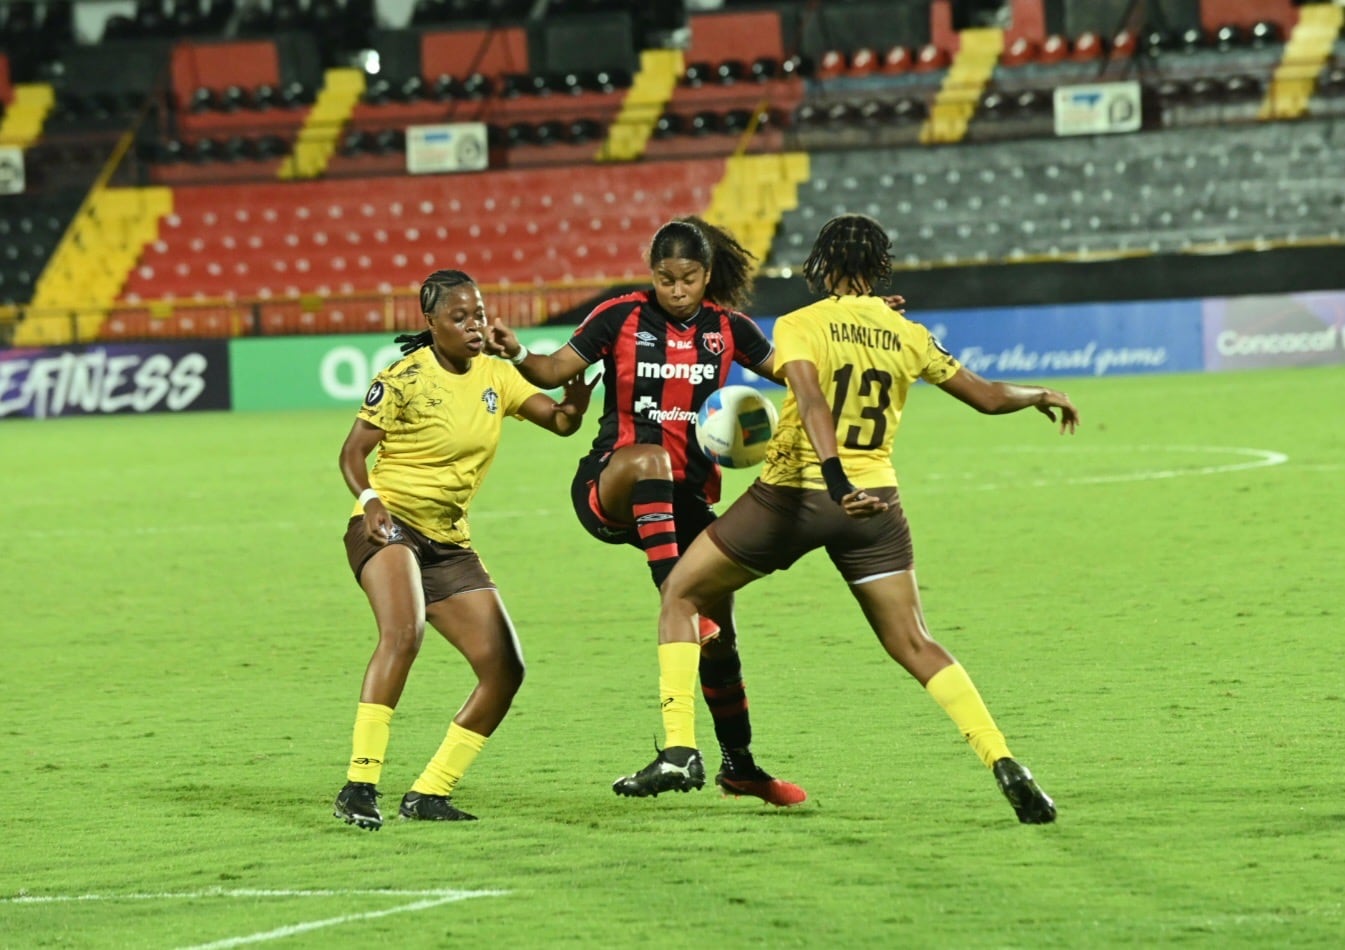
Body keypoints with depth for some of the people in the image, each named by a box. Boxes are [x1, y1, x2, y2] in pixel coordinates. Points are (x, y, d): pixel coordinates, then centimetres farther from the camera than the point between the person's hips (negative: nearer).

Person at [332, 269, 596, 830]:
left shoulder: (495, 376, 8)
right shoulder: (404, 379, -8)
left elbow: (561, 421, 3)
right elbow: (353, 452, -6)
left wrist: (576, 398, -20)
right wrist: (369, 500, -26)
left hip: (449, 545, 7)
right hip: (390, 527, -7)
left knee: (504, 670, -1)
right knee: (403, 632, -34)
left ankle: (429, 794, 9)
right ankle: (358, 787, -37)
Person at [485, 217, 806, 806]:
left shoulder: (727, 328, 4)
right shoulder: (621, 318, -6)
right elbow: (555, 371, -8)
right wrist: (517, 355, -28)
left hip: (686, 498, 4)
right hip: (610, 487, -4)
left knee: (719, 631, 5)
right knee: (649, 460, -40)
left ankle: (738, 764, 27)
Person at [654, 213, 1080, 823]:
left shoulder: (800, 326, -5)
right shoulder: (907, 336, 7)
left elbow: (812, 401, -22)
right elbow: (988, 397, 15)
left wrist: (837, 481, -33)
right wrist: (1043, 397, 35)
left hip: (793, 494, -3)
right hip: (874, 500, 4)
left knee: (681, 593, 13)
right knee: (913, 644, 7)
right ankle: (1004, 765, -9)